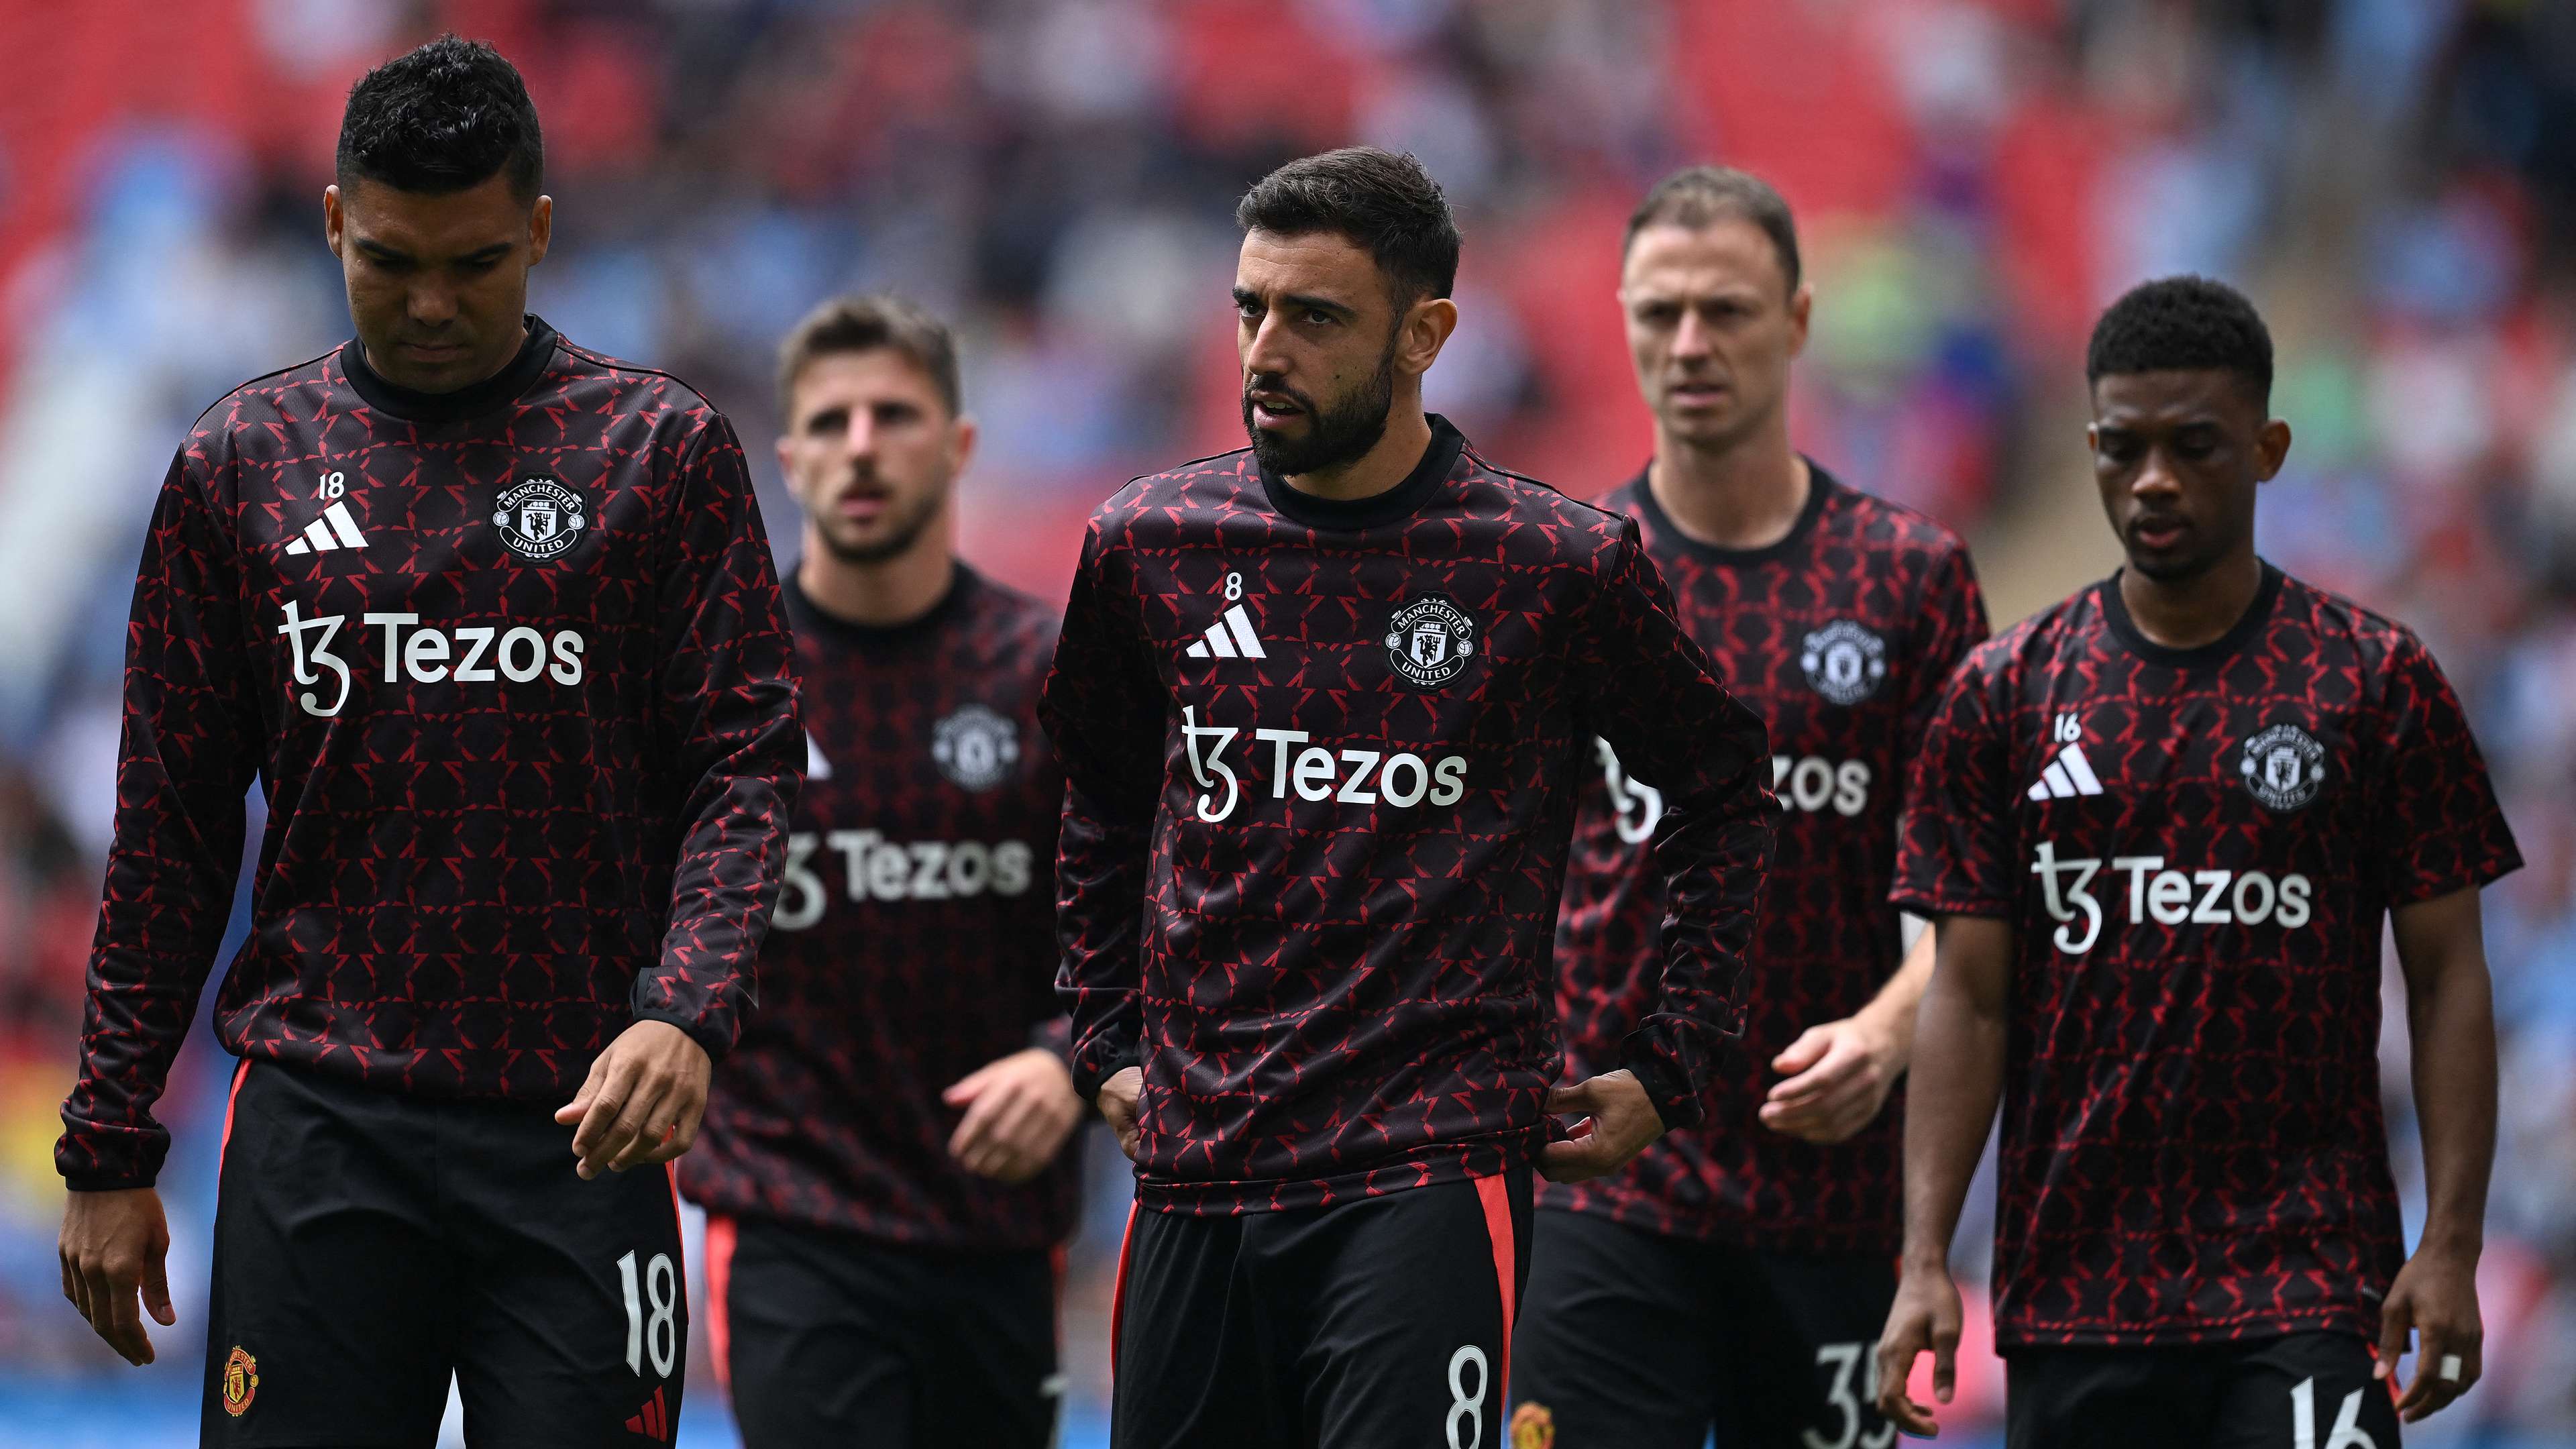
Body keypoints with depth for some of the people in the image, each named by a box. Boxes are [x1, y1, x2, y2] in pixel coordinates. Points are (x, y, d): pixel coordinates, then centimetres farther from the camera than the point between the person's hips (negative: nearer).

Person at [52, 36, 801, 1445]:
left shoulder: (663, 451, 4)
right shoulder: (242, 461, 9)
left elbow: (746, 761, -1)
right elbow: (170, 827, 11)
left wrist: (684, 1011, -19)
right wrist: (110, 1144, 7)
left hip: (580, 1125, -1)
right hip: (316, 1125, 2)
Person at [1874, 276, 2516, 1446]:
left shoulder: (2376, 682, 2)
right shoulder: (2006, 696, 7)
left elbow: (2447, 980, 2)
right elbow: (1971, 996, 6)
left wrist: (2450, 1245, -8)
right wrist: (1925, 1257, -3)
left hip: (2309, 1279, -2)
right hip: (2073, 1293, 2)